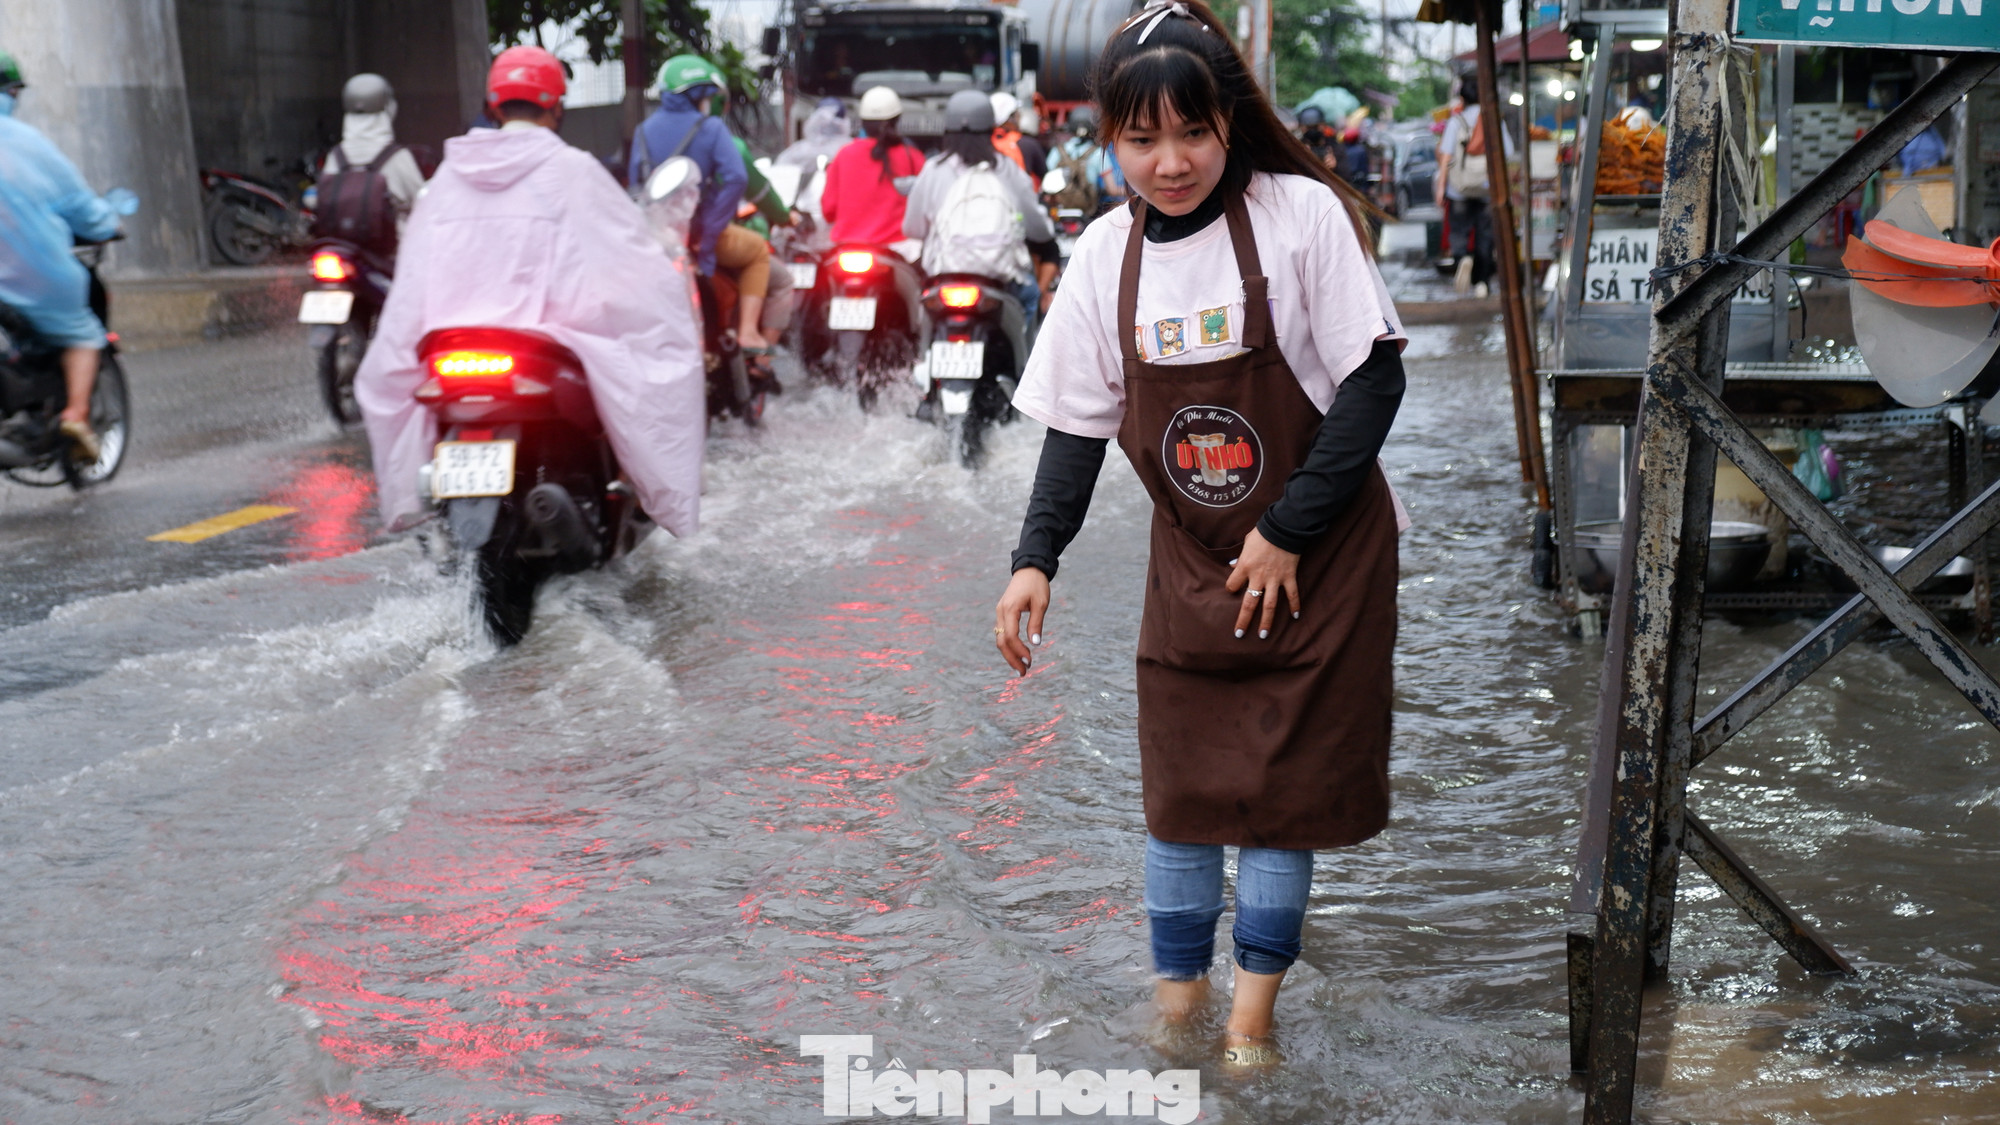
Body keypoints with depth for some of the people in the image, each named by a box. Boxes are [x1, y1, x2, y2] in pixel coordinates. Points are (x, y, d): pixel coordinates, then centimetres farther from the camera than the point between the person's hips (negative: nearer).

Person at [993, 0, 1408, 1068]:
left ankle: (1254, 1010, 15)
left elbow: (1374, 379, -13)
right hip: (1190, 565, 3)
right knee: (1179, 783, 7)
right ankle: (1176, 1000, 22)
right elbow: (1076, 421, 4)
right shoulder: (1106, 254, -3)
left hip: (1317, 558, -3)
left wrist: (1287, 531, -15)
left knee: (1286, 783, 2)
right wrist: (1036, 559, -5)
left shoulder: (1304, 217, -15)